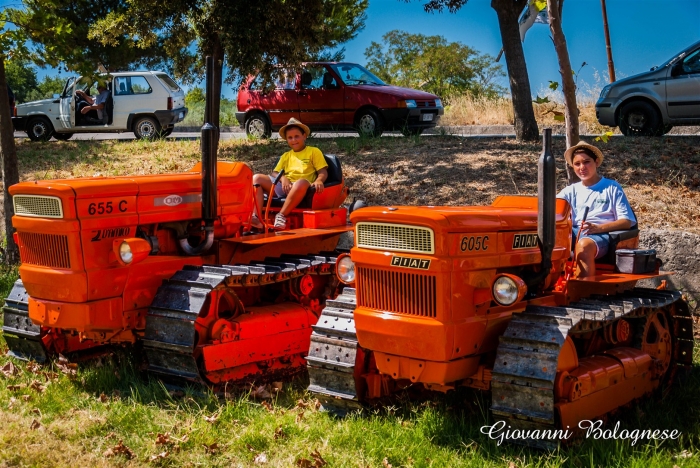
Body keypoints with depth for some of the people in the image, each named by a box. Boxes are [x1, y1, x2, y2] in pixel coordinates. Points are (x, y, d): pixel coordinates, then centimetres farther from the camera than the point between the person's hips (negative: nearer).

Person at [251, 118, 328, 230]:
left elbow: (323, 172, 5)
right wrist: (283, 178, -6)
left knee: (302, 183, -41)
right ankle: (256, 217, -31)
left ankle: (281, 216, -33)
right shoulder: (286, 156, 28)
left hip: (301, 189, -5)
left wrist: (319, 181, -19)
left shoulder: (314, 152, 15)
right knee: (257, 178, -14)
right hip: (283, 186, 5)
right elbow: (275, 173, 18)